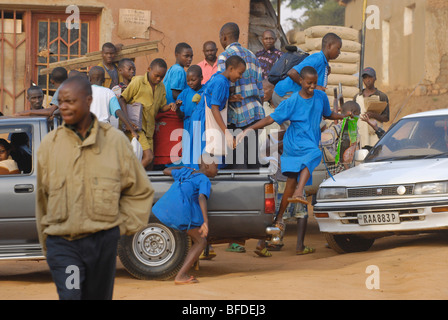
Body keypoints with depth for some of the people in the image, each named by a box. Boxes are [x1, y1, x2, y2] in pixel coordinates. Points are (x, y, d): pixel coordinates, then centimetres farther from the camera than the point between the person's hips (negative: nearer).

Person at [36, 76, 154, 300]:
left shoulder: (115, 141, 2)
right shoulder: (49, 144, 3)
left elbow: (141, 191, 12)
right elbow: (42, 197, 12)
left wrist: (123, 225, 3)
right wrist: (47, 246, 15)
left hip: (103, 241, 1)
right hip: (62, 242, -1)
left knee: (99, 296, 10)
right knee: (70, 295, -15)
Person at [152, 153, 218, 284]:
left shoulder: (186, 172, 24)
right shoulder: (204, 181, 2)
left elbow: (166, 171, 40)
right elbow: (202, 198, -17)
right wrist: (206, 221, -28)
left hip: (164, 209, 8)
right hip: (180, 211, -8)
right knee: (201, 242, 8)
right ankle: (180, 276, -4)